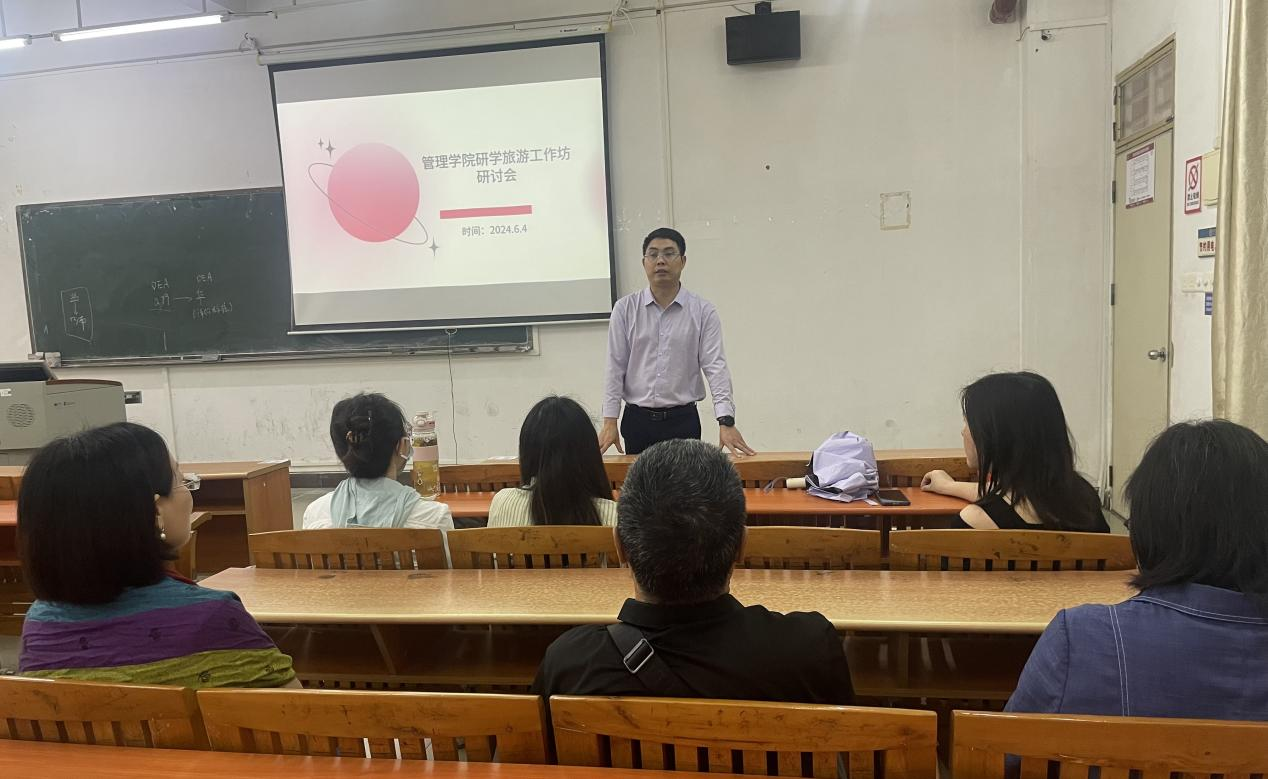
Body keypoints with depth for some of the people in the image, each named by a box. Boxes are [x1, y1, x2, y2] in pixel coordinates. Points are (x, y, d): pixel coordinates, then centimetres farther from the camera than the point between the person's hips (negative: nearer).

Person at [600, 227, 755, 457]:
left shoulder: (703, 312, -1)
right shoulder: (625, 309, 2)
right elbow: (615, 366, 1)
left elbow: (715, 366, -7)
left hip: (683, 420, 0)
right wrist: (610, 420, -7)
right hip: (637, 420, 1)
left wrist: (726, 421, -19)